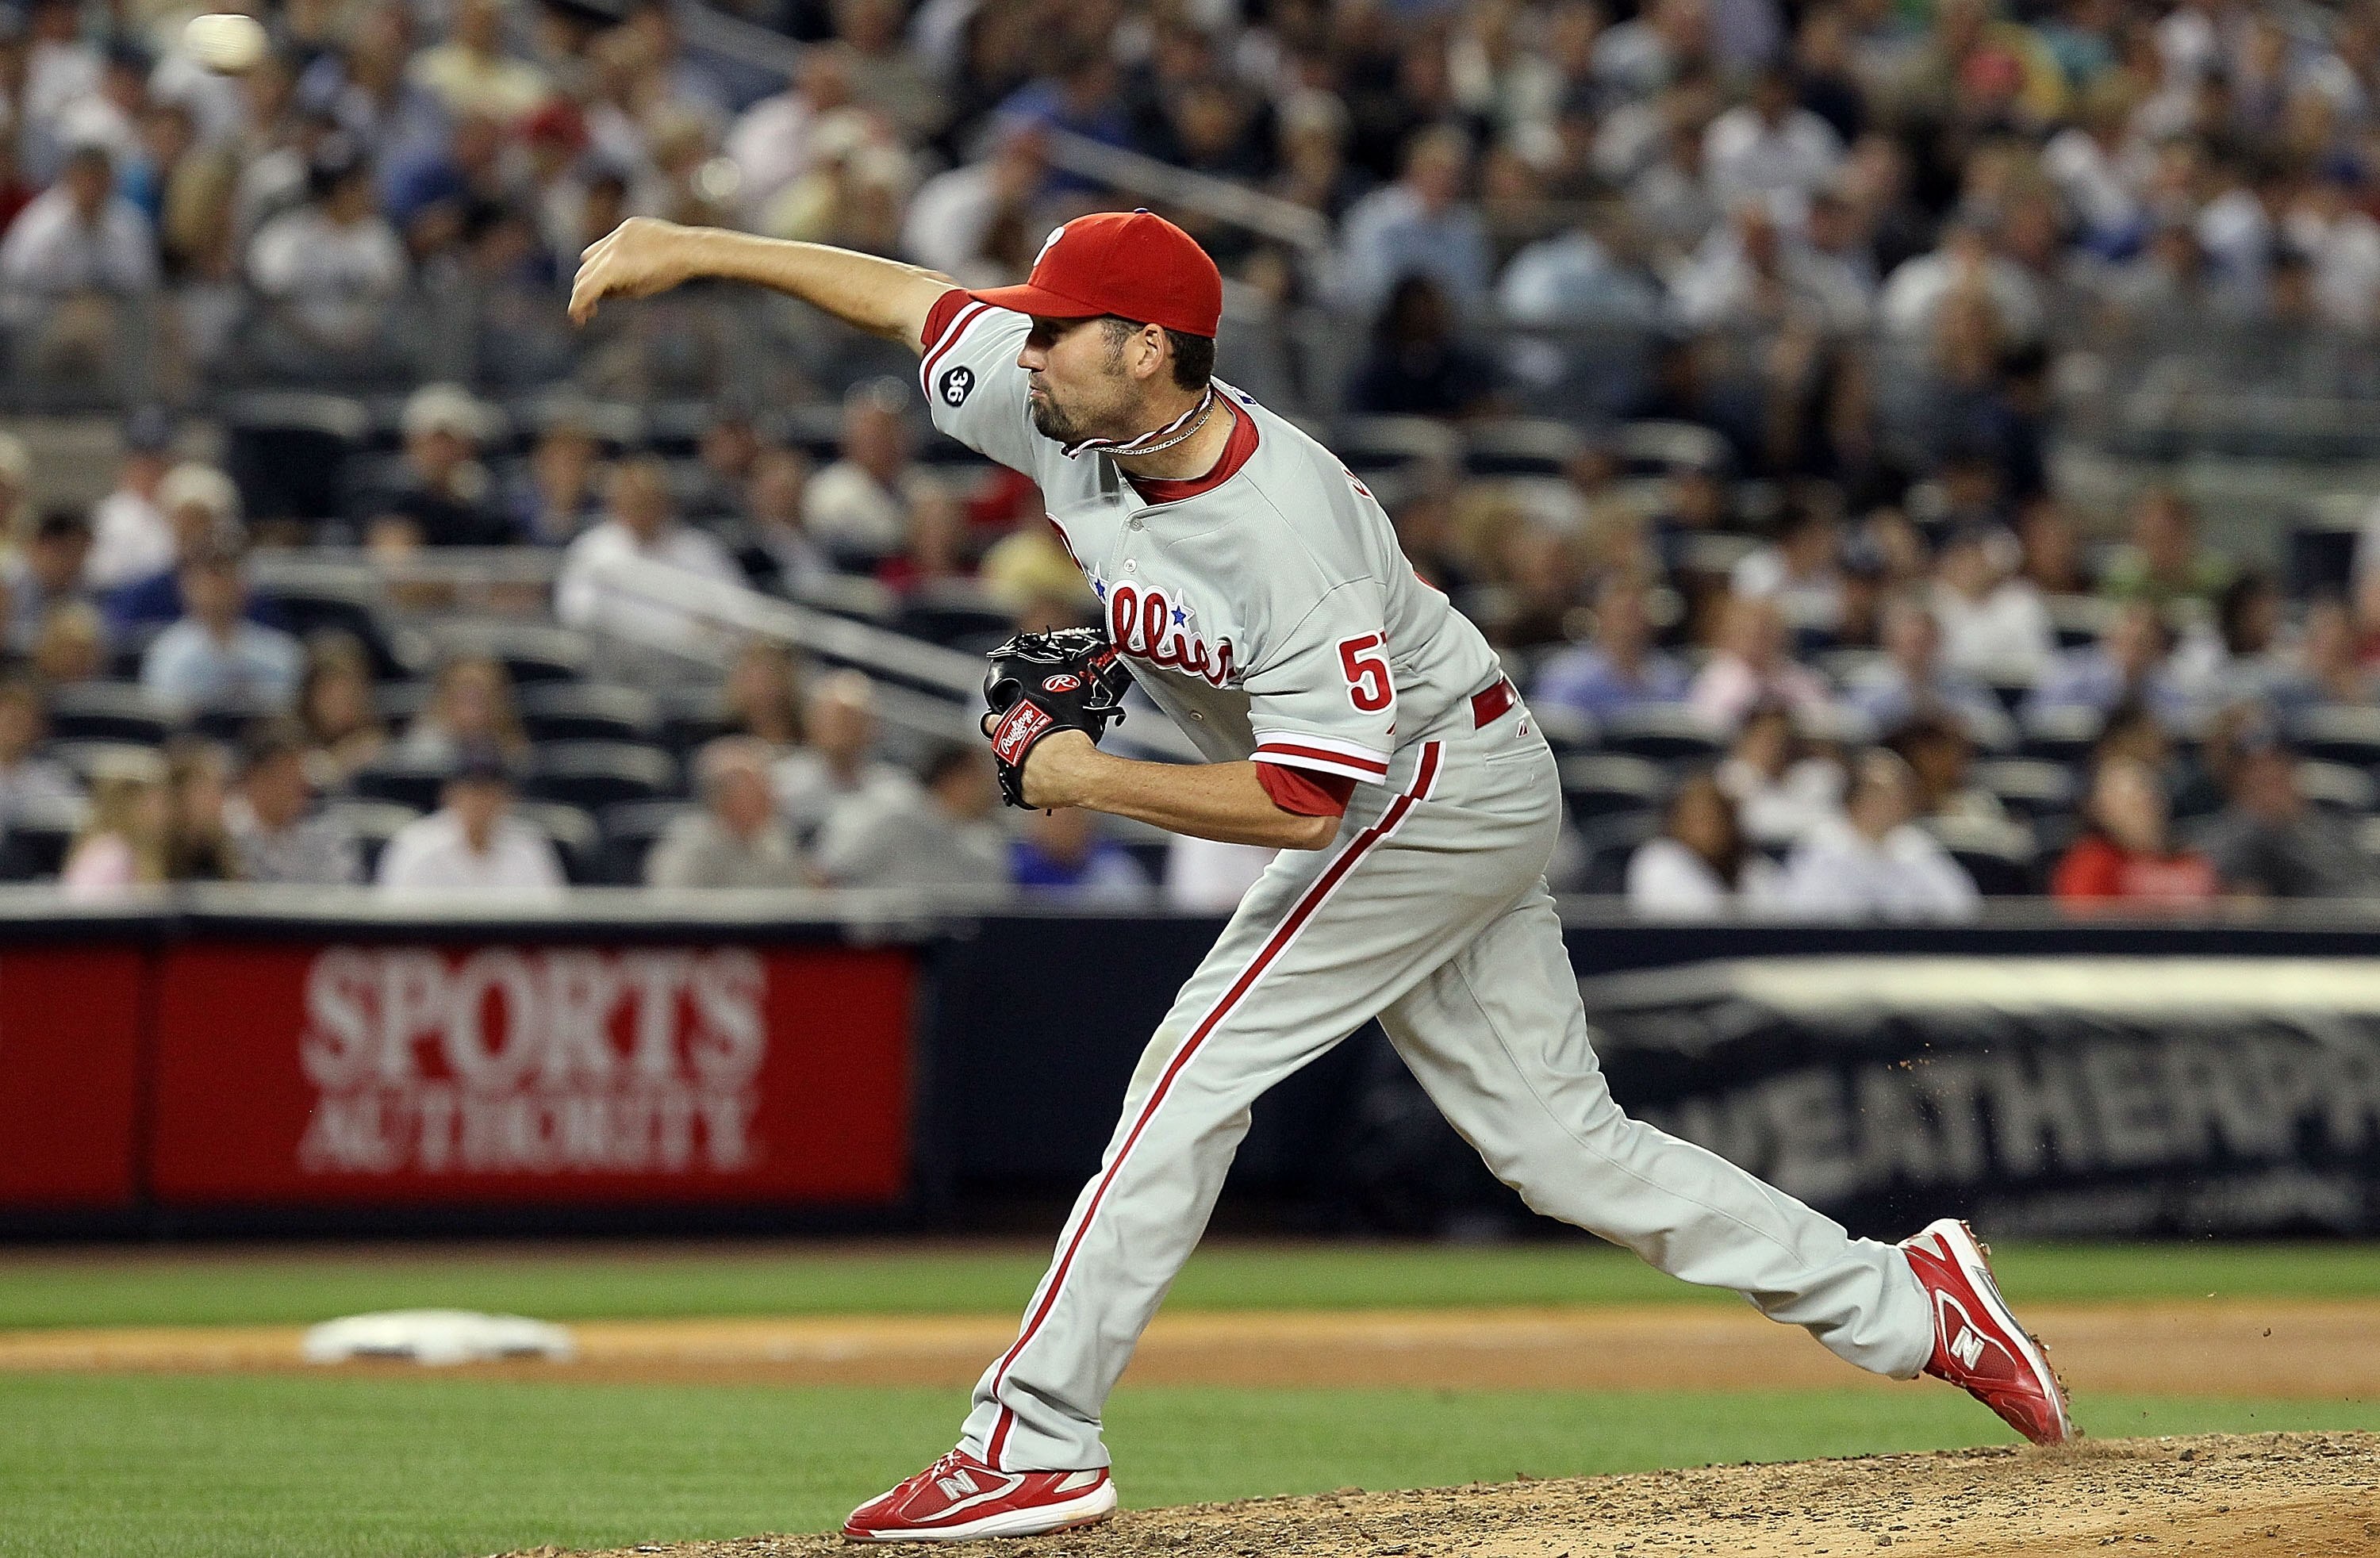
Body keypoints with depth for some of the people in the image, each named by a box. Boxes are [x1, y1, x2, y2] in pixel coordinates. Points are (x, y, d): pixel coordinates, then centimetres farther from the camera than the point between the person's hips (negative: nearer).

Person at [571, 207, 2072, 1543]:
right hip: (1455, 807, 9)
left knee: (1197, 1078, -14)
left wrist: (1092, 781, -25)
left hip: (1432, 791, -9)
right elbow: (916, 299, 5)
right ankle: (1899, 1302, 12)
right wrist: (697, 247, 2)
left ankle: (1034, 1442, -14)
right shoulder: (1072, 426, -8)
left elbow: (1305, 800, -32)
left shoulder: (1289, 528, -31)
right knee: (1561, 1140, 8)